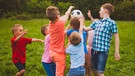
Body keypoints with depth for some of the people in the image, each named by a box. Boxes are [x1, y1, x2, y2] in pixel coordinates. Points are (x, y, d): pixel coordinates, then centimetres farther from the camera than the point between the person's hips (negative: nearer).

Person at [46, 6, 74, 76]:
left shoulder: (51, 24, -3)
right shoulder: (60, 24, -21)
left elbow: (60, 18, 16)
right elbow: (67, 14, -3)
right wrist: (70, 8, 15)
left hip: (52, 52, 7)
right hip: (59, 53, -7)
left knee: (62, 68, 26)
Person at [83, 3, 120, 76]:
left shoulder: (111, 22, -6)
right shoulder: (97, 22, 11)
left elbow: (116, 37, -5)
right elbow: (86, 28, 22)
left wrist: (117, 52, -8)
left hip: (103, 50, -6)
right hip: (94, 49, 6)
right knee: (94, 70, 15)